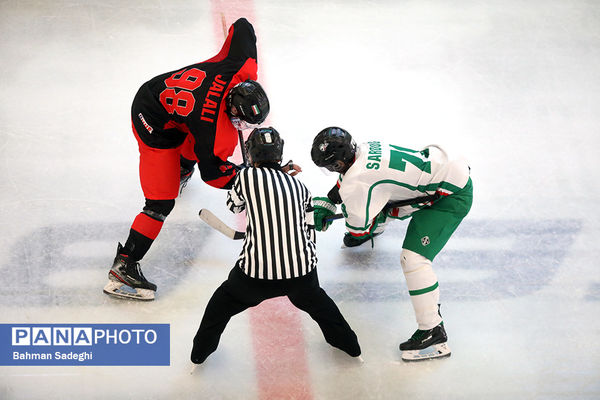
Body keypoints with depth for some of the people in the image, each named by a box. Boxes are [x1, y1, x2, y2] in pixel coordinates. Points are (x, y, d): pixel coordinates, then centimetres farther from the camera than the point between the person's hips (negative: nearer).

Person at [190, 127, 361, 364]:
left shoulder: (247, 176, -3)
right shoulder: (299, 186, 9)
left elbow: (234, 205, 17)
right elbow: (310, 232, 14)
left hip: (256, 273, -3)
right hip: (302, 269, 3)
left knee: (224, 300, 26)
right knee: (316, 301, 34)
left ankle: (201, 350, 38)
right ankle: (349, 344, 47)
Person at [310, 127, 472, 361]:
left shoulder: (358, 183, -27)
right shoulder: (363, 150, -1)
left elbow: (358, 229, -18)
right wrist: (325, 203, 19)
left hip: (453, 195, -10)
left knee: (413, 258, -17)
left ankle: (434, 334, -8)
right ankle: (375, 229, 64)